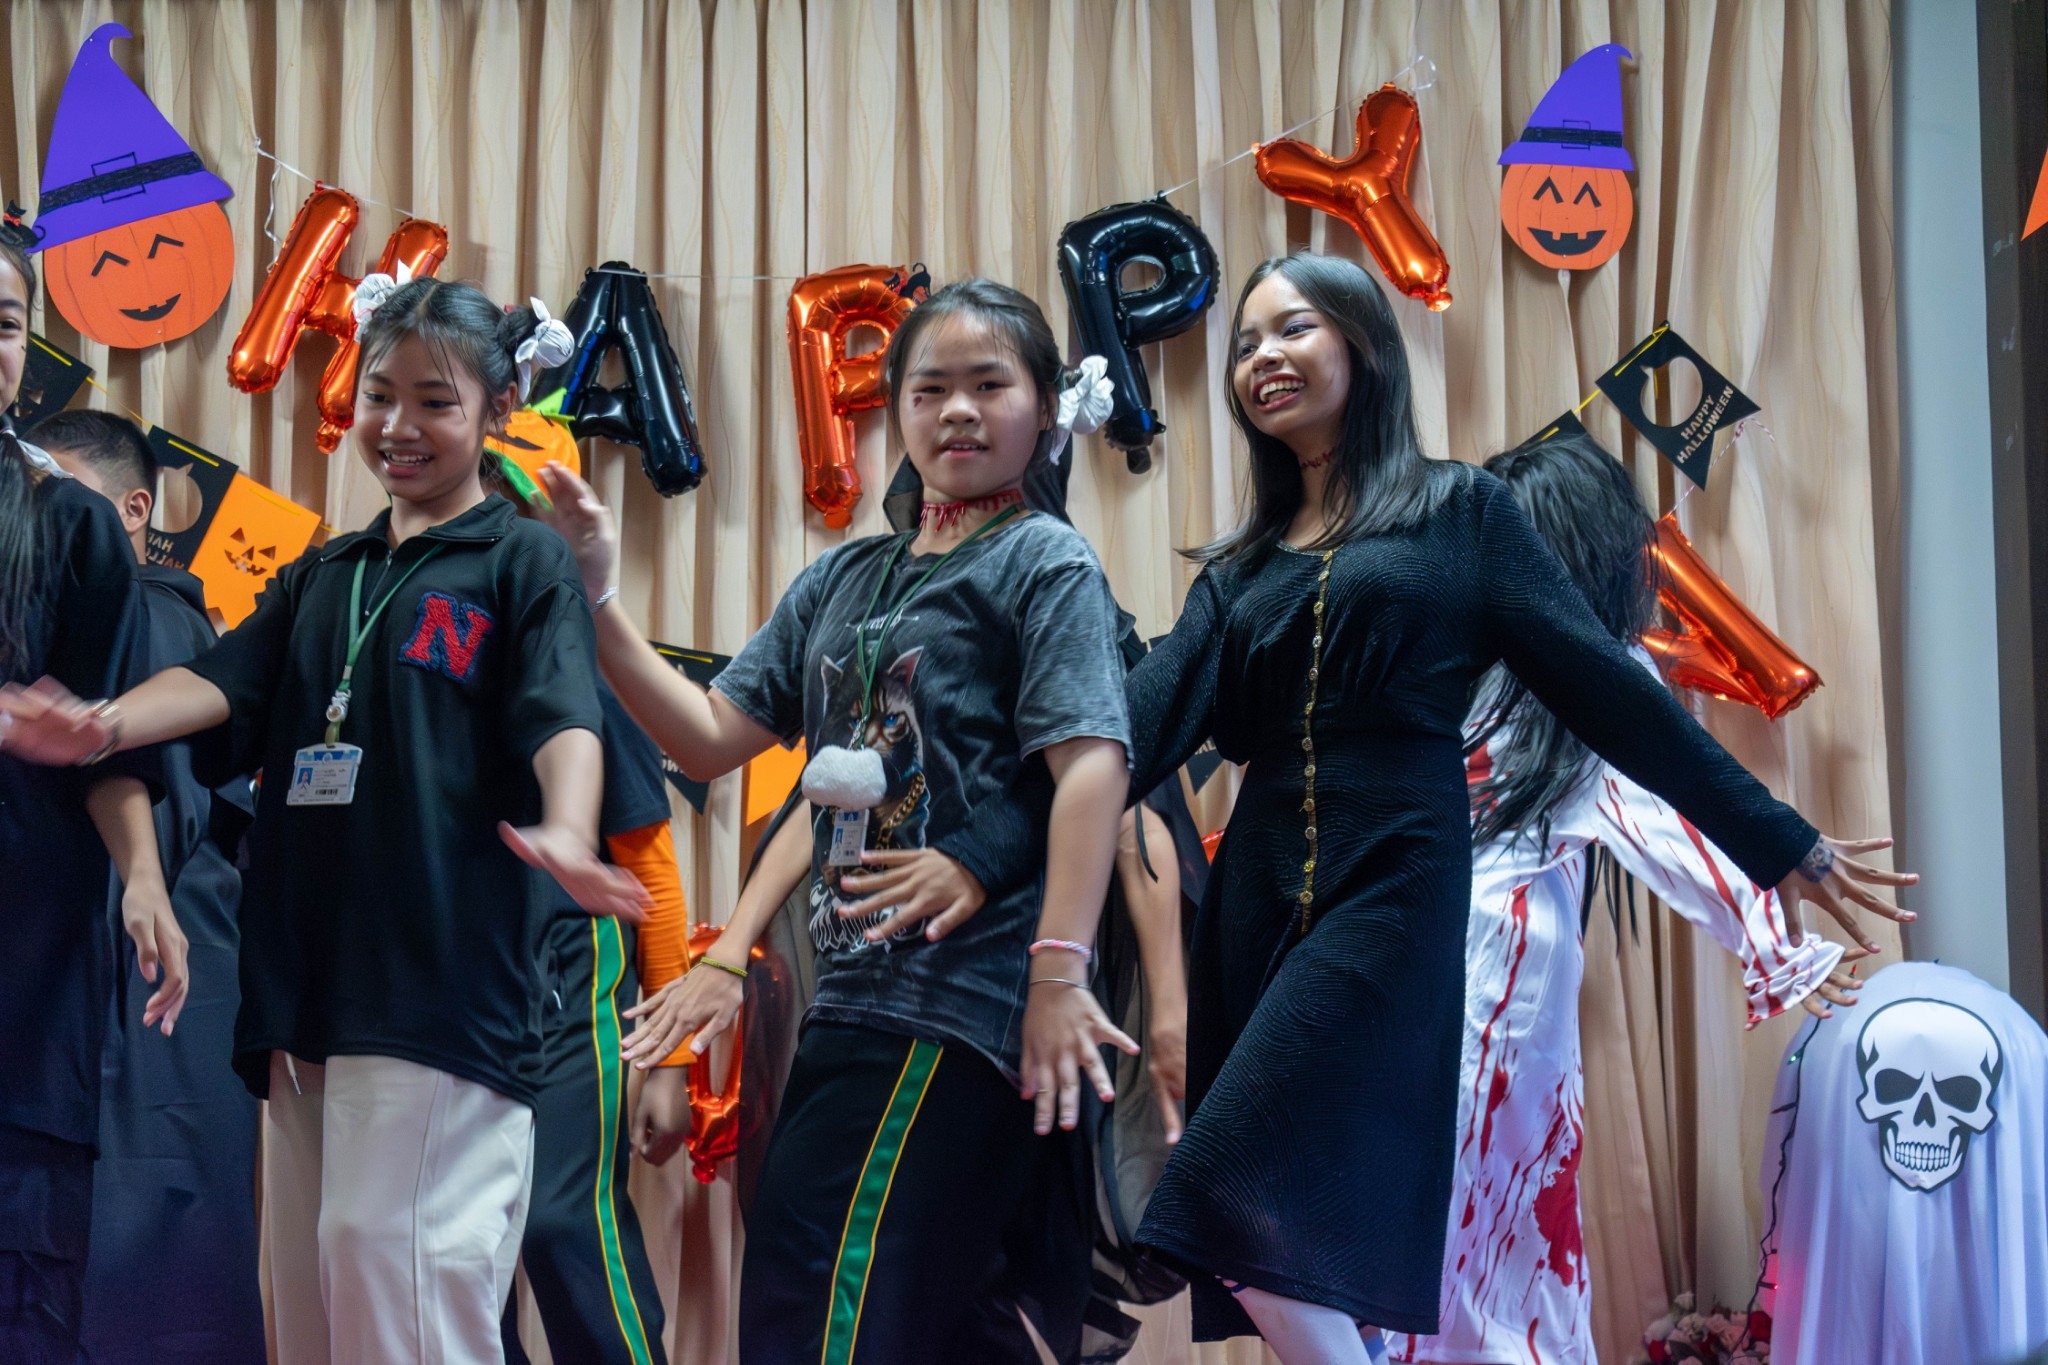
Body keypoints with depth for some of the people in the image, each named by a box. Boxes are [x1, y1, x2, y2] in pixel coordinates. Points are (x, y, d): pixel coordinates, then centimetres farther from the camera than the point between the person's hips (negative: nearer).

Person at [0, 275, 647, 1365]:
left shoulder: (523, 563, 3)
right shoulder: (320, 575, 20)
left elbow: (565, 719, -12)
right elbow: (220, 683, 5)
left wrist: (566, 835, -35)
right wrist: (104, 727, -17)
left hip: (437, 998, -6)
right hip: (304, 992, 6)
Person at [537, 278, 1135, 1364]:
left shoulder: (1043, 561, -1)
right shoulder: (842, 580, 18)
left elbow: (1089, 763, -12)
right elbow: (713, 737, 15)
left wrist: (1059, 970, -21)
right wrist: (594, 600, 6)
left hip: (963, 999, -7)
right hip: (856, 994, 7)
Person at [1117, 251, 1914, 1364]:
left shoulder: (1460, 511, 7)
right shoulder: (1239, 570, 16)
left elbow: (1602, 685, 5)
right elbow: (1151, 714, 1)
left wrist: (1774, 840, 4)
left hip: (1395, 887, -5)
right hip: (1259, 894, 5)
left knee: (1238, 1208, -19)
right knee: (1306, 1260, 2)